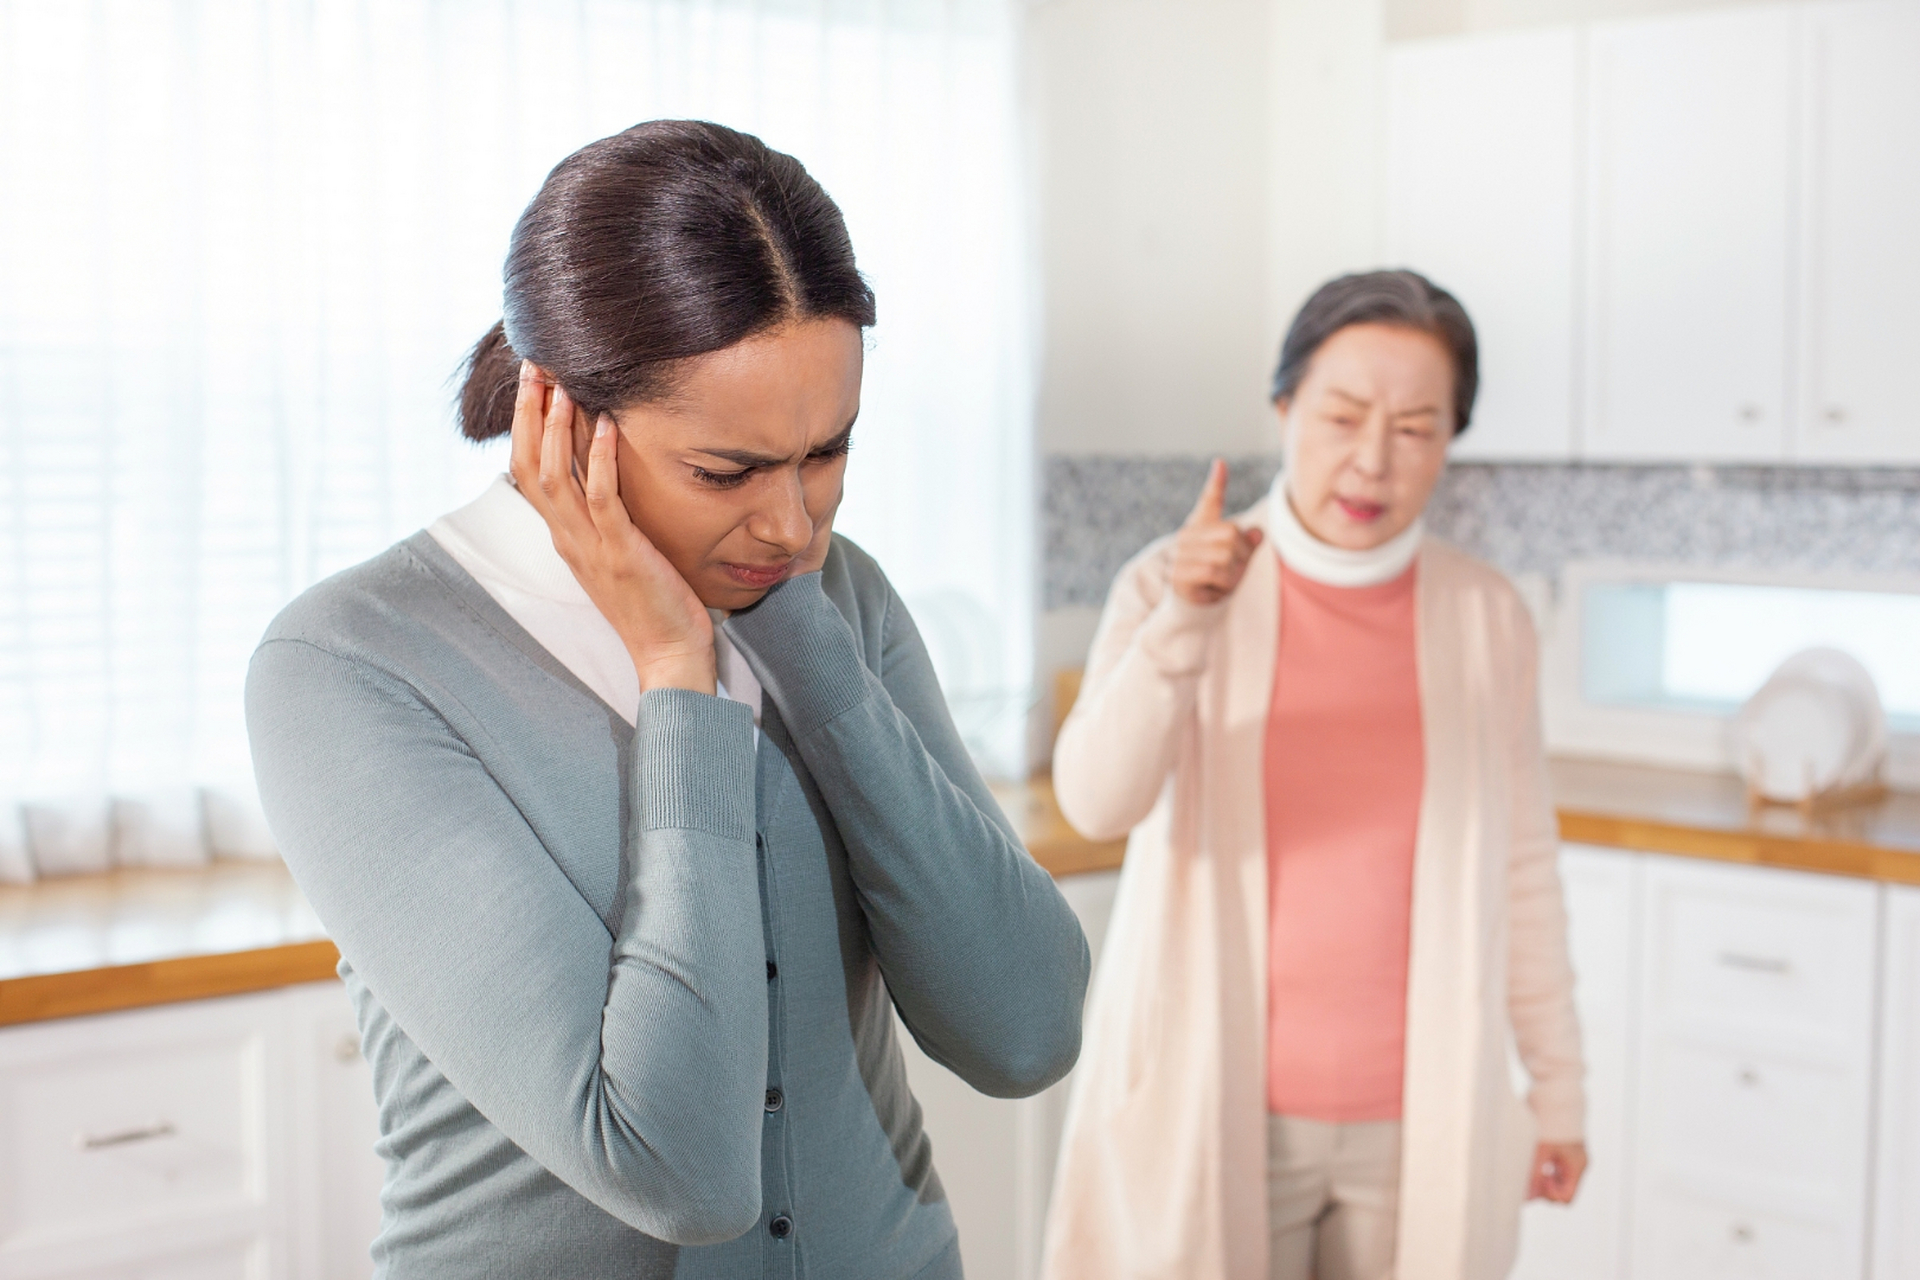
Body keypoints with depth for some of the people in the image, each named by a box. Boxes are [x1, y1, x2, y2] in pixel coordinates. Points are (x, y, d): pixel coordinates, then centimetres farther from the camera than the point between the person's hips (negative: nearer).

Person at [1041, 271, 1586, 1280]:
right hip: (1214, 1111, -2)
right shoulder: (1168, 586, -7)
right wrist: (1184, 620, -36)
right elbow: (1098, 802, -22)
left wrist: (1556, 1089, 9)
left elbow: (1518, 867, 6)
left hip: (1422, 1123, 2)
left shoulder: (1486, 617, -1)